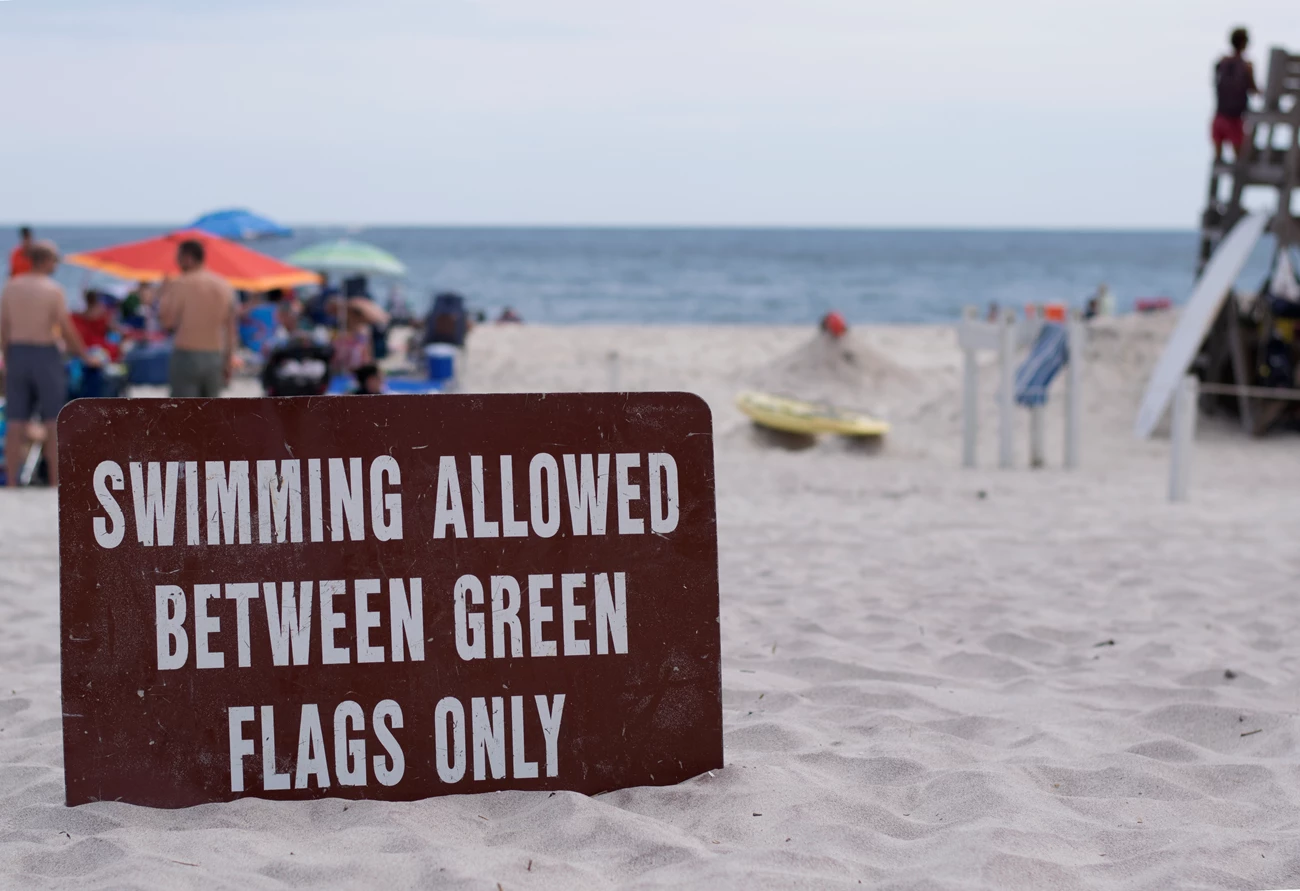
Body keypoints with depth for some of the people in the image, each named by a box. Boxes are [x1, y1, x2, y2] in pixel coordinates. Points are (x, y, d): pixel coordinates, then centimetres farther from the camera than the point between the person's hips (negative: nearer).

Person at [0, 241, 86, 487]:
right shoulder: (53, 290, -10)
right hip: (45, 355, -4)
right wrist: (83, 354, 3)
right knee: (53, 423, 3)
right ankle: (55, 482, 3)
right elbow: (67, 330, -10)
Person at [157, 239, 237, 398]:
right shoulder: (224, 286, 8)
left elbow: (166, 322, -8)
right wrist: (229, 361, 13)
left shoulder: (180, 284, -8)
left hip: (186, 356, -5)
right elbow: (231, 329, 9)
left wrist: (164, 293, 5)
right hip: (215, 357, 5)